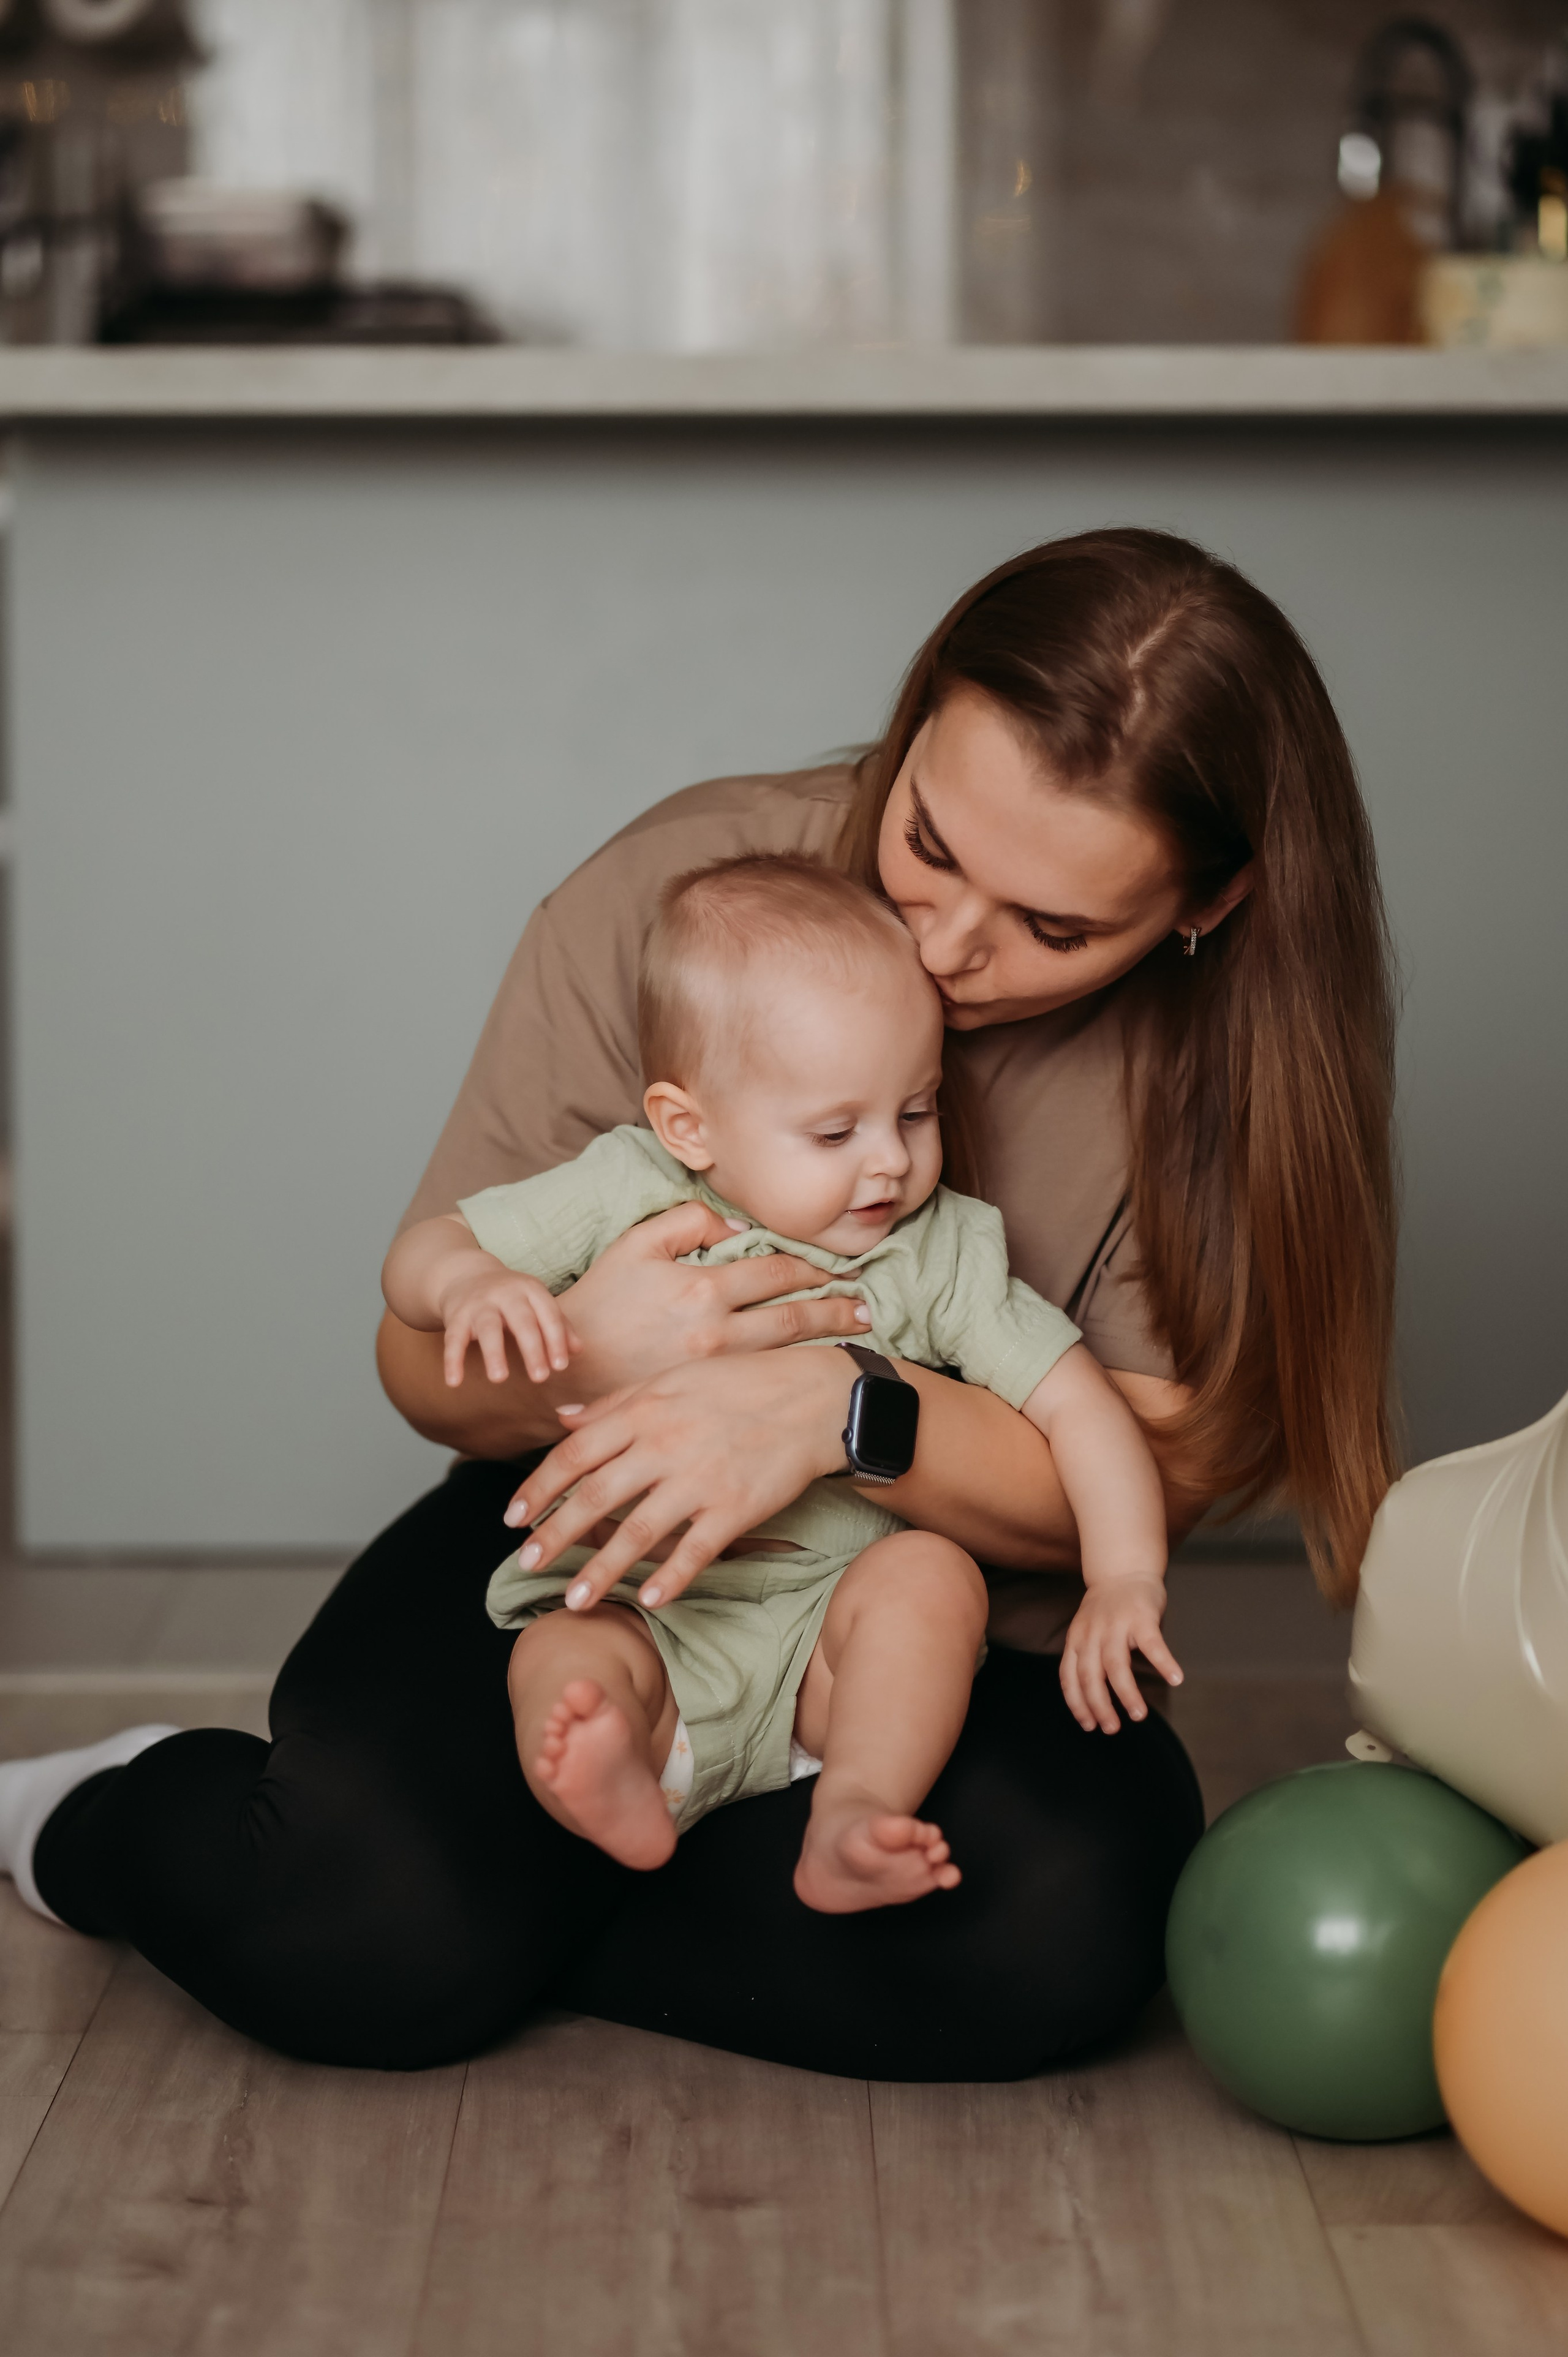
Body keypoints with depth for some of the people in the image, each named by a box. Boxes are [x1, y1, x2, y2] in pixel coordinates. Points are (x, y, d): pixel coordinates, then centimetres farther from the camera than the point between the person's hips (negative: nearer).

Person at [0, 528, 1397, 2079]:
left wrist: (840, 1406, -35)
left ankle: (497, 1899, -10)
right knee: (360, 1929, -30)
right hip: (587, 1541, -1)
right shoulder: (677, 894, -14)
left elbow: (1150, 1473, -16)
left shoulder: (1233, 1039, -14)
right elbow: (426, 1361, -8)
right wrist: (573, 1357, -34)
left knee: (1066, 1921, -32)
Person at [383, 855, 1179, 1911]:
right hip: (636, 1611, -1)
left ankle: (852, 1817, -38)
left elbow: (1077, 1403, 1)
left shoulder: (943, 1252, 3)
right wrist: (468, 1282, -21)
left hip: (833, 1625, 1)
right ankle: (617, 1798, -58)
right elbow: (418, 1256, 4)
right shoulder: (626, 1197, 1)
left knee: (934, 1571, -27)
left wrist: (1126, 1582, -15)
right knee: (558, 1662, -30)